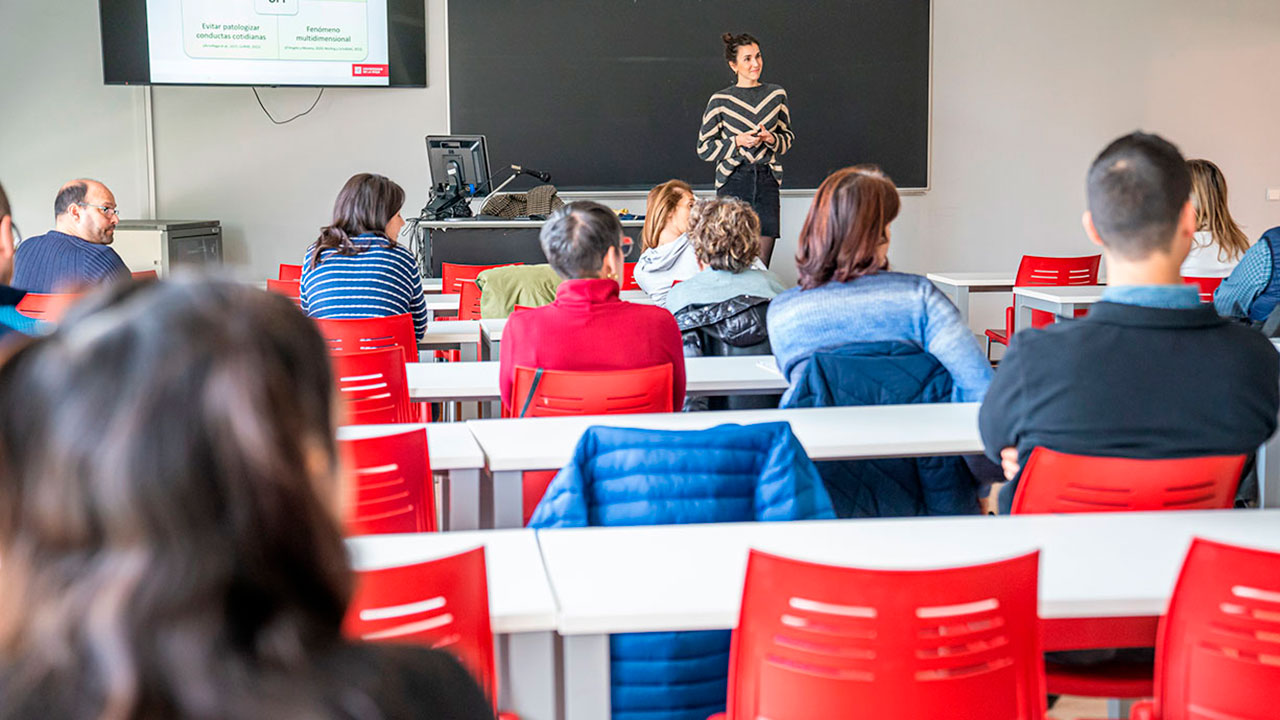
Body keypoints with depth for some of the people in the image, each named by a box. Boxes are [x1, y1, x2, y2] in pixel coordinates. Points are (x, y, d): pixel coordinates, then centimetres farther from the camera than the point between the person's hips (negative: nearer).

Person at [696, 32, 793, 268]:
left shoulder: (776, 94, 9)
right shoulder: (720, 100, 0)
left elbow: (788, 137, 18)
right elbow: (704, 148, 4)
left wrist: (770, 139, -3)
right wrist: (738, 142, -10)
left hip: (767, 180, 3)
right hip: (733, 180, -2)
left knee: (761, 264, -2)